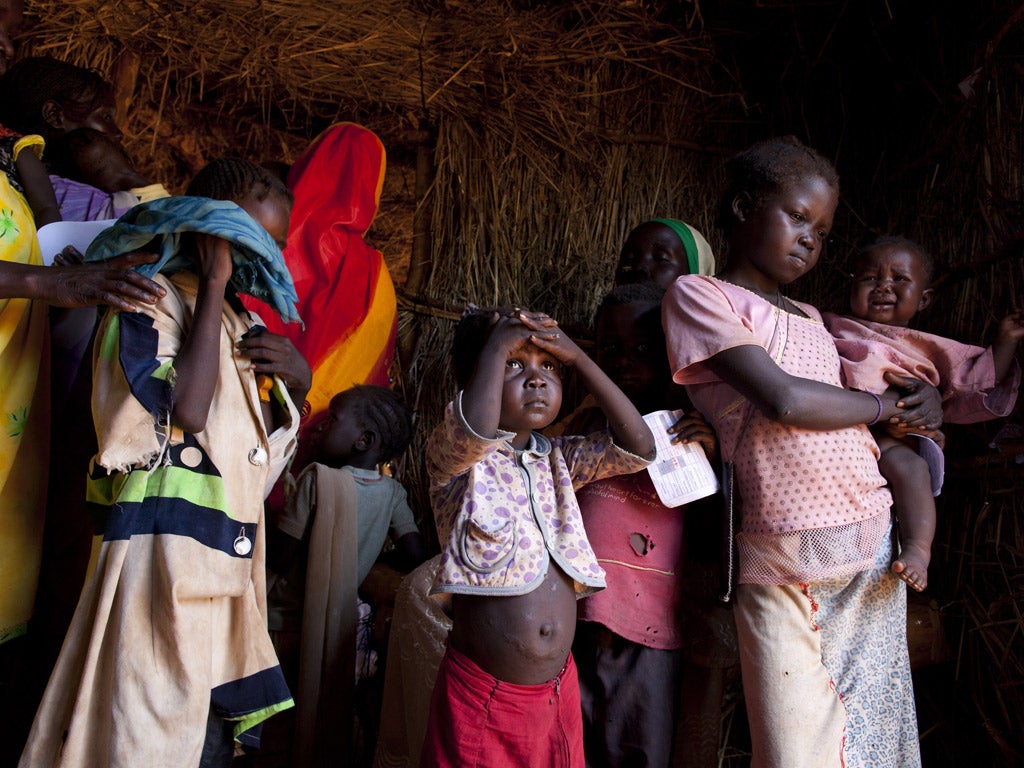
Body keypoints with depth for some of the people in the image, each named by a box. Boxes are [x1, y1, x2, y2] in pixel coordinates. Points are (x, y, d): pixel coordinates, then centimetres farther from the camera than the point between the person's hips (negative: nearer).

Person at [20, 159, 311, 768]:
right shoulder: (151, 299, -6)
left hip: (230, 560, 8)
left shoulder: (244, 319, 17)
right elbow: (186, 411, -23)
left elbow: (268, 432, 24)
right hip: (163, 554, -8)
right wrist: (213, 285, -15)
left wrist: (297, 372, 2)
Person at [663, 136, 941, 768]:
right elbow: (784, 400, -13)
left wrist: (924, 402, 4)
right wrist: (887, 405, 1)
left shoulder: (810, 317, 22)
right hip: (788, 565, -7)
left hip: (877, 545, 7)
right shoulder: (699, 295, -1)